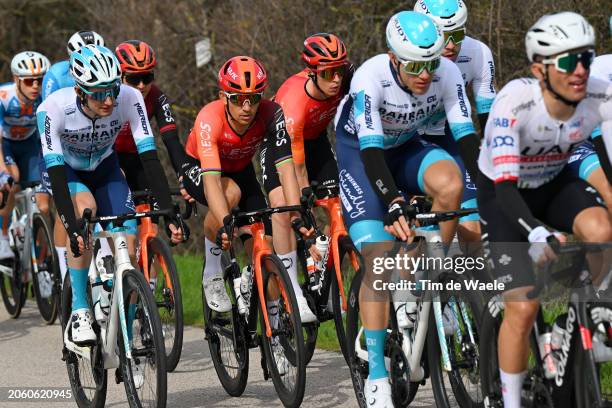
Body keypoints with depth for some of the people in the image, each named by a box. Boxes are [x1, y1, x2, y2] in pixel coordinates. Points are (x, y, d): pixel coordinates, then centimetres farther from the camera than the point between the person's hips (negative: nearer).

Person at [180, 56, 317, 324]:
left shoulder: (270, 114, -29)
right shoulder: (210, 119, -37)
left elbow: (285, 167, -36)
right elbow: (211, 179, -47)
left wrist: (297, 215, -48)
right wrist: (224, 225, -59)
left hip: (241, 170, 3)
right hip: (198, 170, -3)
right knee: (231, 192, -35)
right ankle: (212, 274, -16)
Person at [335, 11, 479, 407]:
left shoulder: (448, 74, -23)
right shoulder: (371, 78, -33)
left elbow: (467, 136, -24)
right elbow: (371, 151, -38)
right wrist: (394, 204, -51)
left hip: (407, 147, 3)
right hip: (360, 151, -3)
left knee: (451, 183, -32)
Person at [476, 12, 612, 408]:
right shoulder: (514, 102, -34)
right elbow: (505, 184, -40)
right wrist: (536, 233, -56)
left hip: (556, 183, 3)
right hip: (504, 195, -3)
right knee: (523, 308, -12)